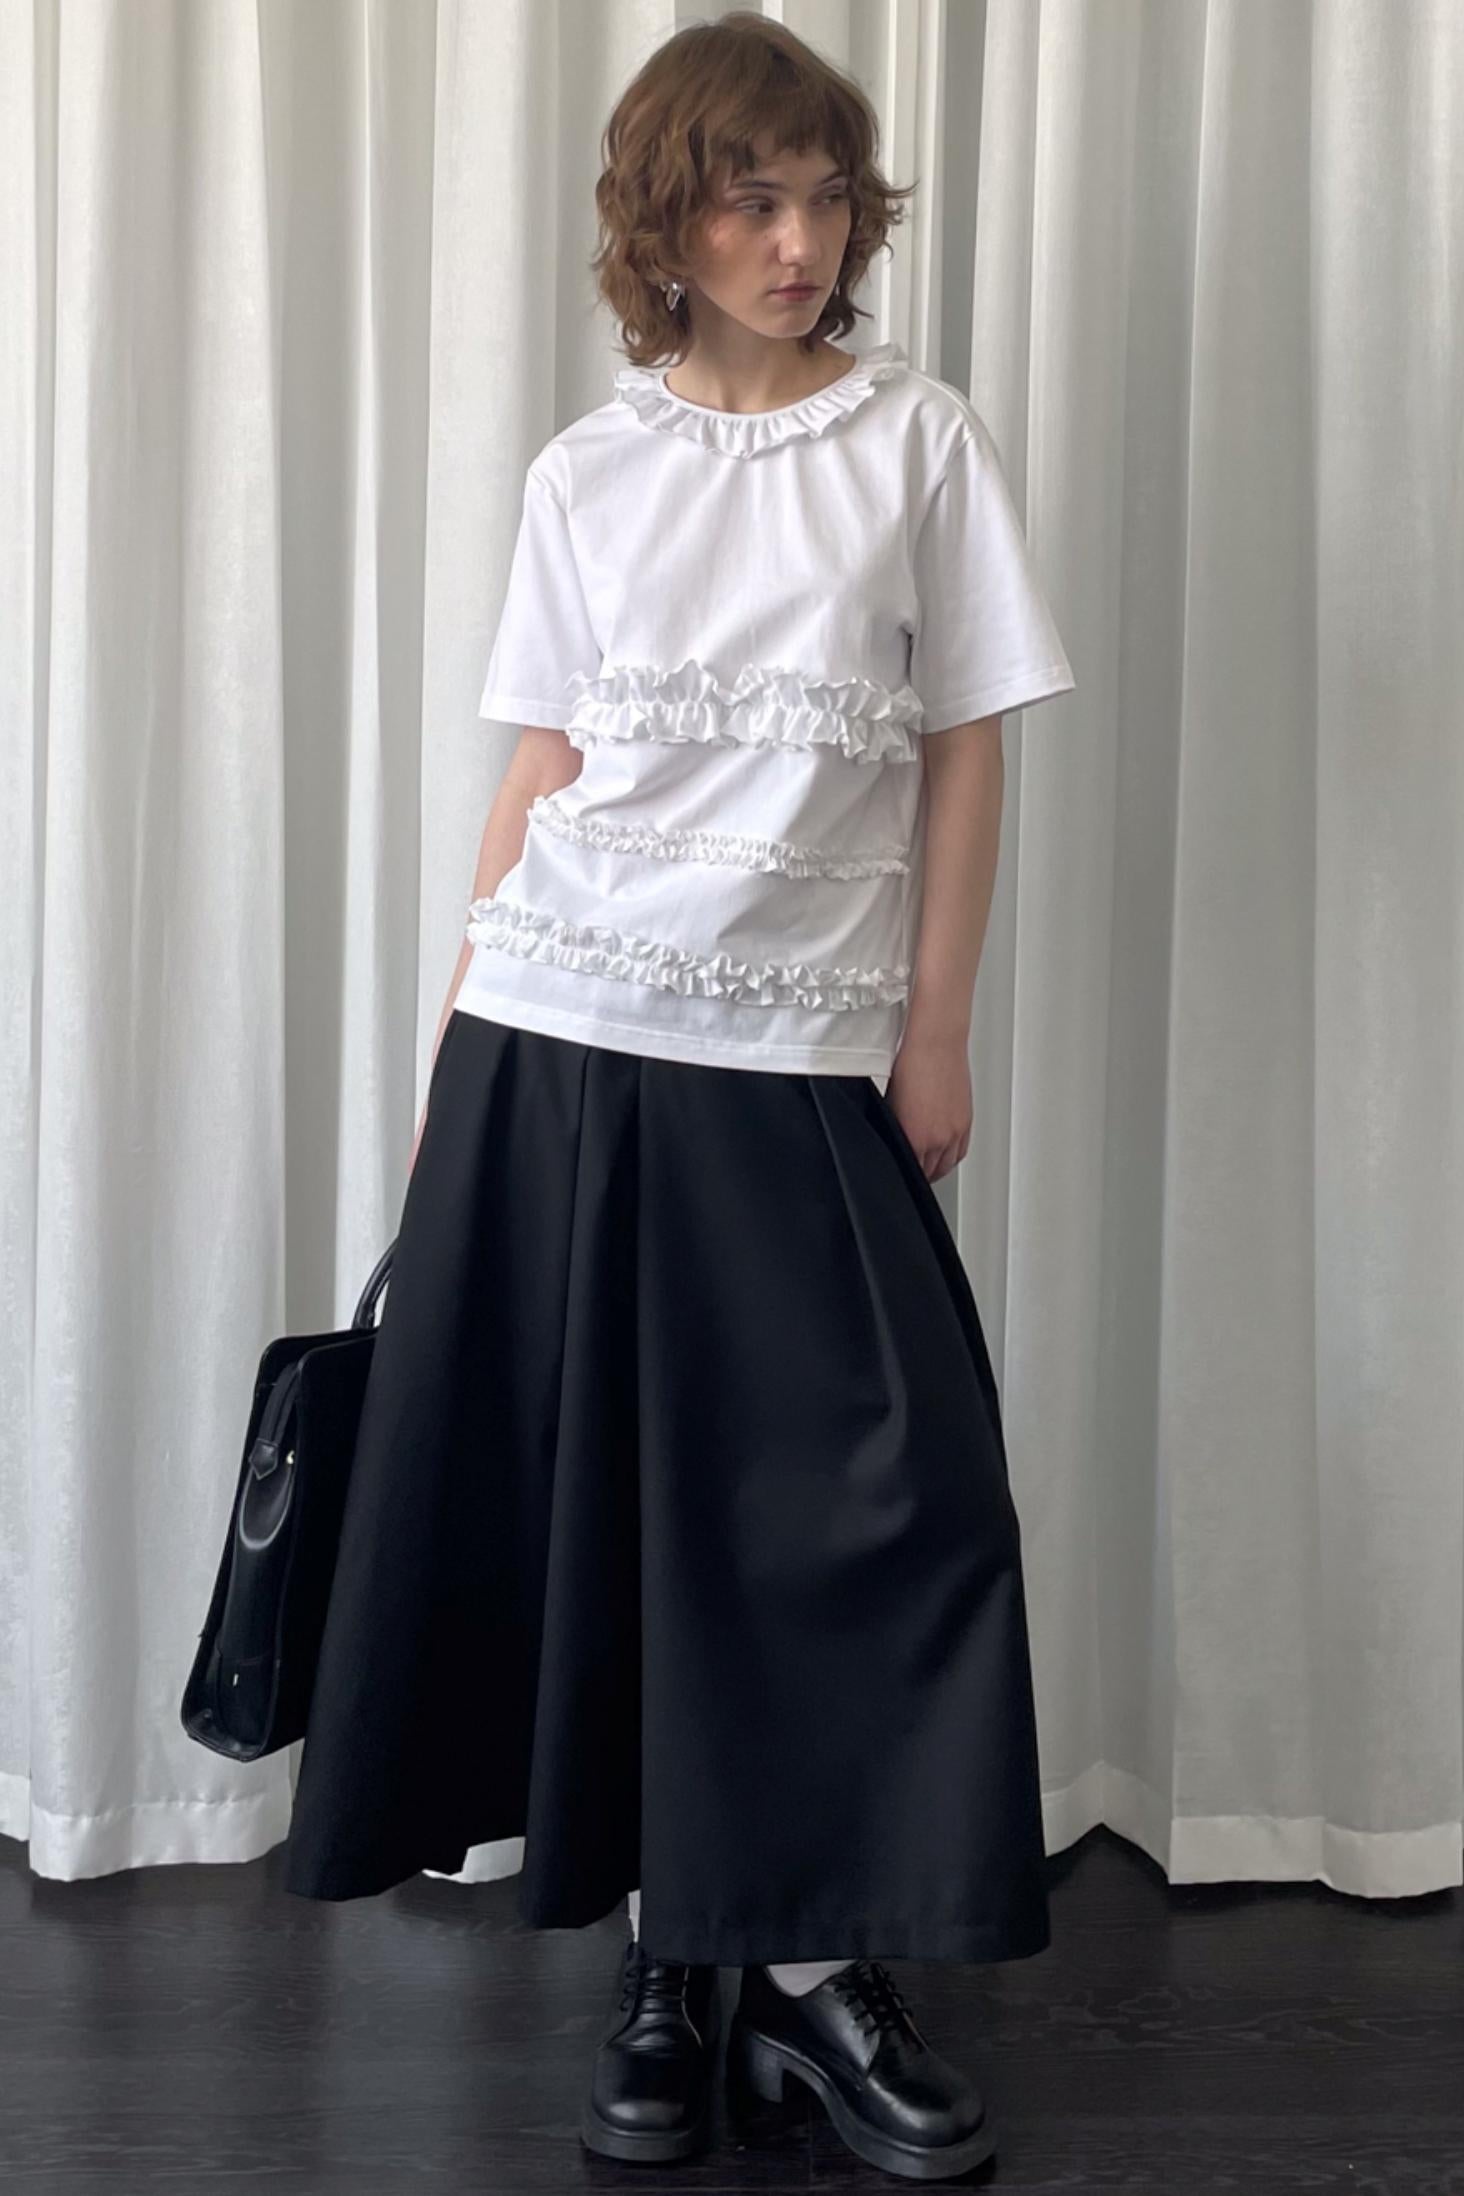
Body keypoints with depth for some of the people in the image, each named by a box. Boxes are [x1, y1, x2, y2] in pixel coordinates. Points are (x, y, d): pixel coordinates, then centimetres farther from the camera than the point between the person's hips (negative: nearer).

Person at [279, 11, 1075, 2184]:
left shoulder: (921, 440, 6)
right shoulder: (588, 474, 9)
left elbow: (965, 750, 5)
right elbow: (538, 772, 10)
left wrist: (934, 1027, 0)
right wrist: (454, 1046, 6)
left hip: (798, 1062, -1)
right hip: (555, 1038, 1)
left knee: (877, 1493, -4)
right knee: (604, 1499, 4)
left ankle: (815, 1963, 12)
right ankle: (669, 1955, 18)